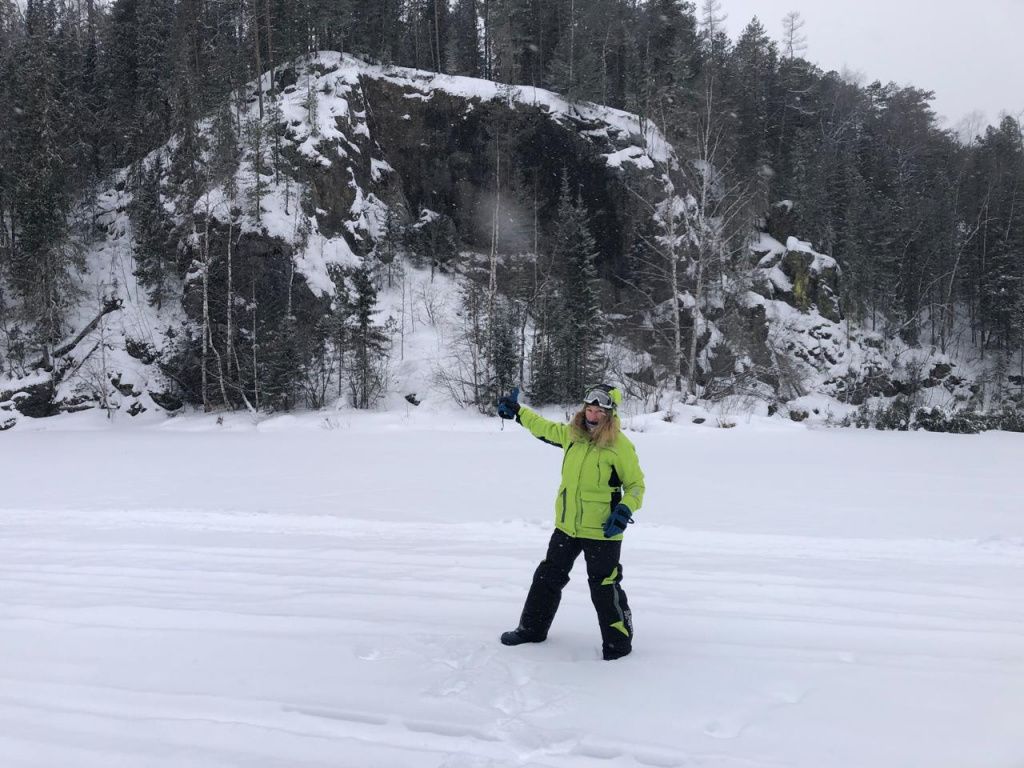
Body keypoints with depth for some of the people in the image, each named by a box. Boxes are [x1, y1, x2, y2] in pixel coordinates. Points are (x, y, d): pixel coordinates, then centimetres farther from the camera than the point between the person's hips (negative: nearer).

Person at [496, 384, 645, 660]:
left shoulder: (620, 446, -16)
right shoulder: (572, 434, -1)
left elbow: (636, 485, -8)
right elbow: (545, 428, 20)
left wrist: (625, 509, -24)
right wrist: (517, 411, 25)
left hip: (601, 531, -6)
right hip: (566, 526, 6)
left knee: (604, 587, 0)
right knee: (548, 576, 18)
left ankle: (618, 641, 18)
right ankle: (533, 628, 35)